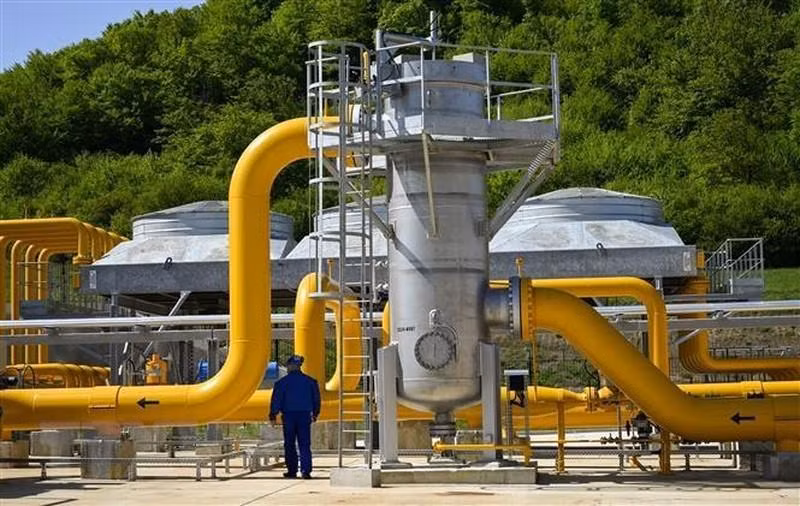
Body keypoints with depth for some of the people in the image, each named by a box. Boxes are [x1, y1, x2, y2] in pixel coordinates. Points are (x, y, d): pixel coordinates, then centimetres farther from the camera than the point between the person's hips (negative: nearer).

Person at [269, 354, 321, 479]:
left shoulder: (282, 382, -4)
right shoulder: (310, 381, 4)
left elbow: (276, 400, -5)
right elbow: (316, 399, 12)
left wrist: (273, 416, 1)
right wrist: (315, 414, 24)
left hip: (289, 416, -2)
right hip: (305, 415, 2)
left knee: (289, 445, 9)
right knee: (305, 445, 1)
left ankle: (292, 470, 12)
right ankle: (306, 471, -10)